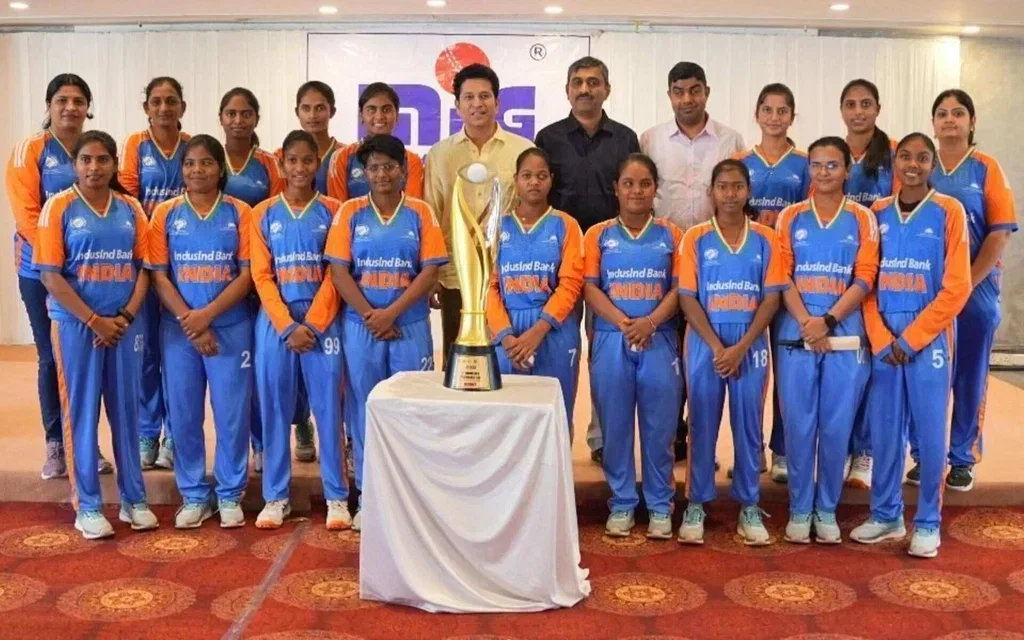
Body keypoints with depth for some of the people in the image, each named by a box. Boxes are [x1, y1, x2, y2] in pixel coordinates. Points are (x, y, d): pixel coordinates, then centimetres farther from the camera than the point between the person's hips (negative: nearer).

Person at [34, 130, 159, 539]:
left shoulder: (130, 209, 7)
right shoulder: (59, 207, -3)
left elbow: (144, 266, 6)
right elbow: (50, 274, -8)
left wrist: (125, 316, -7)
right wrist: (94, 320, -12)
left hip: (124, 324, 3)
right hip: (75, 324, -3)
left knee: (126, 410, 8)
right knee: (81, 412, 2)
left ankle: (133, 499, 19)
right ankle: (87, 507, 11)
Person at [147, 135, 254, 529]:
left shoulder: (239, 213, 1)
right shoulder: (165, 213, 4)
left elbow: (248, 274, -4)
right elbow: (158, 276, -1)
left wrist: (206, 315, -14)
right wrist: (189, 321, -12)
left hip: (231, 327, -1)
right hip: (178, 329, 1)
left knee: (232, 412, 2)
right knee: (183, 414, 5)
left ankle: (230, 495, 16)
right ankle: (194, 496, 19)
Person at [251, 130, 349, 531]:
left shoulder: (332, 211, 3)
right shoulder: (263, 214, 5)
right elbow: (261, 276, 0)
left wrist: (311, 324, -10)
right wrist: (287, 326, -10)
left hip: (322, 321, -1)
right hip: (275, 322, 1)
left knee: (328, 407, 0)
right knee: (275, 409, 4)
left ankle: (337, 496, 8)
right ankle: (276, 497, 14)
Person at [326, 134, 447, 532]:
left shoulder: (420, 212, 1)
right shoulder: (350, 212, 3)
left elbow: (430, 271, -4)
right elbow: (339, 271, -2)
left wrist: (391, 313, -12)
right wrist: (370, 315, -11)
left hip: (410, 326, 0)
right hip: (361, 326, 1)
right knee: (364, 409, 6)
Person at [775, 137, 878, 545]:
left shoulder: (862, 219, 5)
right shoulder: (790, 217, 7)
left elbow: (865, 279, -2)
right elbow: (782, 276, 0)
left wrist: (828, 320, -14)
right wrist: (806, 323, -13)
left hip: (845, 339, 0)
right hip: (796, 338, 0)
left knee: (836, 427, 4)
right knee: (799, 426, 3)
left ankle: (827, 510, 16)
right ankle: (799, 510, 14)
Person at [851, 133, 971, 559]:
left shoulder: (948, 212, -3)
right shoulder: (877, 214, 7)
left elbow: (956, 288, -7)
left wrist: (911, 338, -11)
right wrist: (881, 339, -6)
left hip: (929, 341, -3)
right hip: (882, 342, 3)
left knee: (929, 433, 1)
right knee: (884, 431, 8)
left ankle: (928, 523, 13)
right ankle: (886, 515, 20)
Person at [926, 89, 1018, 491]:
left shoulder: (987, 168, 0)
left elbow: (1000, 234, -5)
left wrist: (966, 284, -12)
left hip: (975, 289, -1)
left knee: (969, 376, 6)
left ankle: (963, 460, 16)